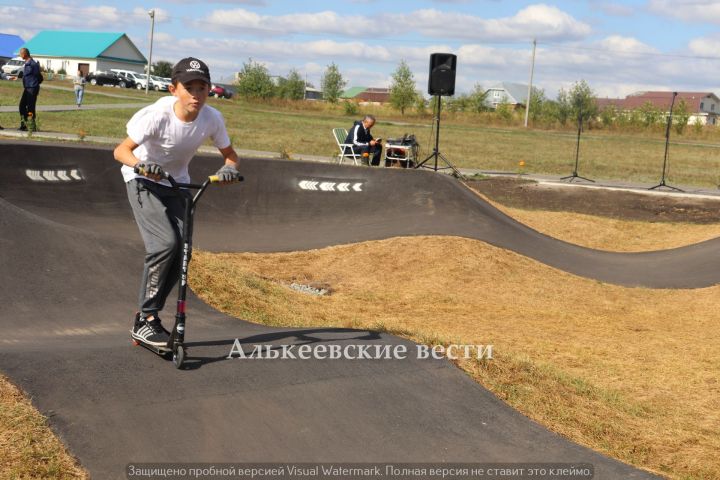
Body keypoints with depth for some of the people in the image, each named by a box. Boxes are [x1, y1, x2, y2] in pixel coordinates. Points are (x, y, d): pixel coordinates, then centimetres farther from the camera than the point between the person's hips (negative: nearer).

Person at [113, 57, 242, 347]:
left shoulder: (212, 119, -17)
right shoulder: (157, 115, -28)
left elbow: (230, 154, -2)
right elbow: (121, 150, -27)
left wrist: (228, 169, -25)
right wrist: (141, 164, -48)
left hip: (177, 184, 5)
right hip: (144, 182, -5)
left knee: (180, 252, -4)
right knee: (165, 243, -24)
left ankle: (146, 319, 14)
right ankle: (146, 319, -12)